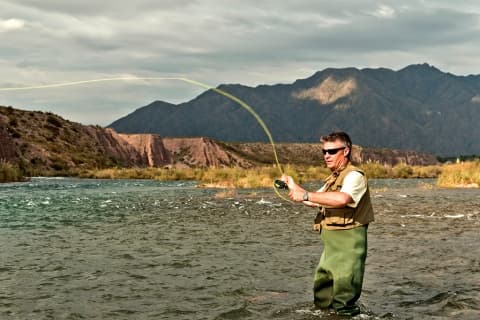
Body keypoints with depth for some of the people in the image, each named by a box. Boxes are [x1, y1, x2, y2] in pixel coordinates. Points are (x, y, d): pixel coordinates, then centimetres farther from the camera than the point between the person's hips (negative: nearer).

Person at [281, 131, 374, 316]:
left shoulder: (354, 175, -13)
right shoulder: (333, 178, 19)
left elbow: (342, 199, -33)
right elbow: (316, 202, 24)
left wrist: (306, 195, -29)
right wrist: (294, 187, 13)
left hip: (348, 244, -10)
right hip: (331, 246, 10)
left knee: (344, 303, -5)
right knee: (322, 300, 18)